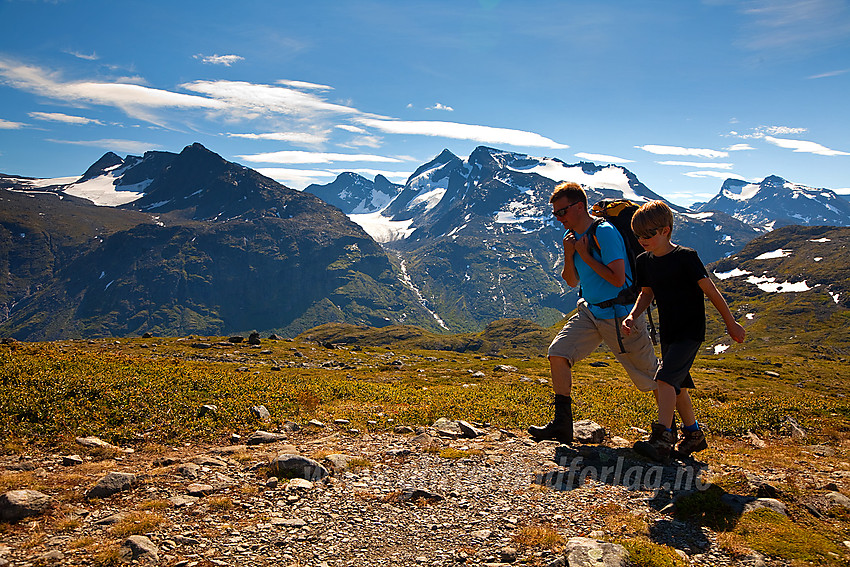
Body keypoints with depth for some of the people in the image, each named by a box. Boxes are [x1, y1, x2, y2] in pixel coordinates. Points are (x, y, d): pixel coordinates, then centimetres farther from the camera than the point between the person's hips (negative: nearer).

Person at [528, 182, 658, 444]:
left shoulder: (604, 232, -19)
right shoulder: (574, 235, 7)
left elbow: (618, 279, -25)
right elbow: (572, 281, 13)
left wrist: (585, 256, -20)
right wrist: (569, 255, -5)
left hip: (619, 314, -7)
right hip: (589, 311, 7)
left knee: (649, 377, 5)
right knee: (558, 353, -10)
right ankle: (562, 426, -4)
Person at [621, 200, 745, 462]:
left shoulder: (685, 257, -16)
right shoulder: (644, 261, 3)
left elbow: (710, 290, -10)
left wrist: (731, 323, -4)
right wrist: (632, 315, 1)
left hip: (690, 332, -7)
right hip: (668, 333, 8)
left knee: (665, 378, -21)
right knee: (676, 385, 14)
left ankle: (662, 440, -22)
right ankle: (694, 435, 32)